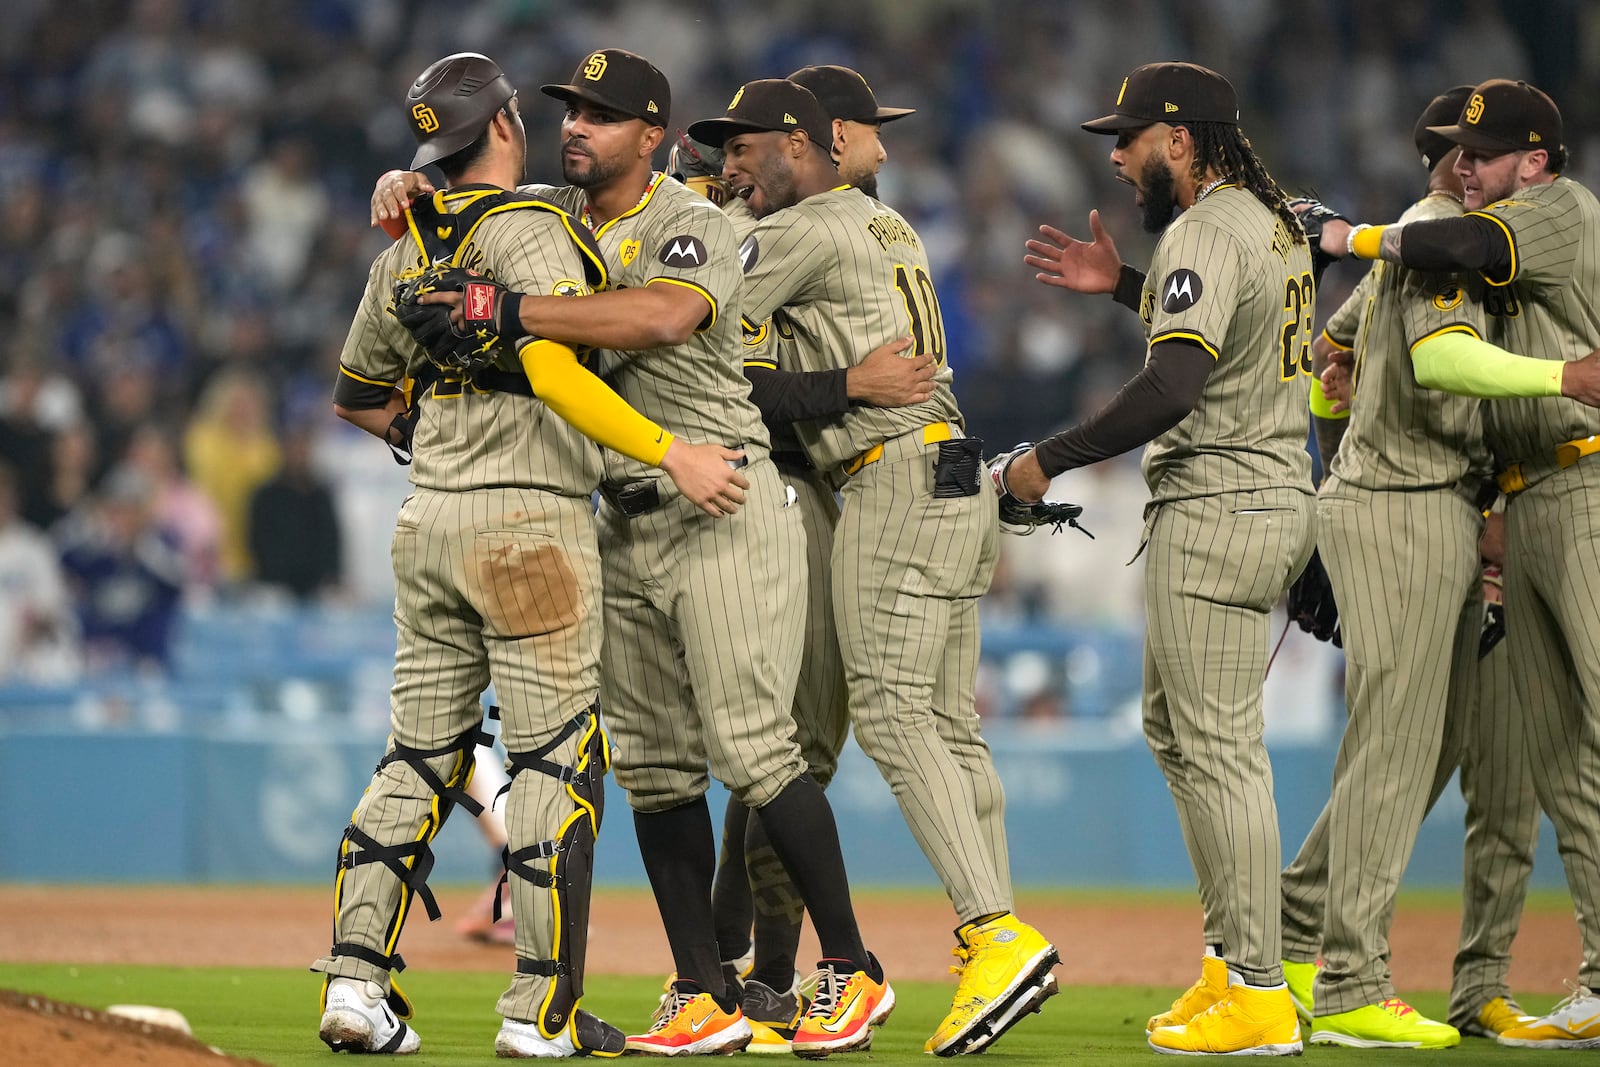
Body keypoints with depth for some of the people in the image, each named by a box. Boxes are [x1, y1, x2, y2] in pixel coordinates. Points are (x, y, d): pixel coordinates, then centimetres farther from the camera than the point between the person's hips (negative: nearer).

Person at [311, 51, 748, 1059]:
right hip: (531, 520, -7)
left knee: (421, 751, 11)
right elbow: (552, 368, -25)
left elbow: (359, 393, 23)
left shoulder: (404, 248, 13)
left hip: (428, 521, 7)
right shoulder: (528, 228, -11)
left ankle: (356, 985, 4)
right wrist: (669, 449, -27)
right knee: (558, 755, -2)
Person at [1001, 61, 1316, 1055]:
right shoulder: (1275, 220, 14)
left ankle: (1258, 995, -8)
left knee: (1218, 748, -8)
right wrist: (1126, 286, 23)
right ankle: (1233, 957, 21)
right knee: (1173, 726, 19)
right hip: (1280, 492, 11)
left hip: (1219, 508, -11)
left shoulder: (1204, 232, -17)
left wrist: (1049, 459, -20)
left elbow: (1173, 387, -28)